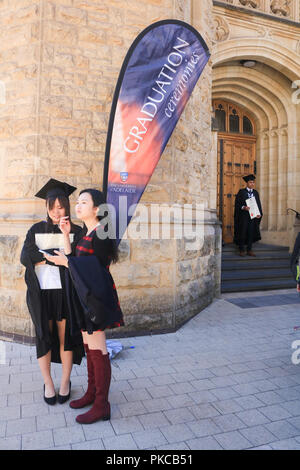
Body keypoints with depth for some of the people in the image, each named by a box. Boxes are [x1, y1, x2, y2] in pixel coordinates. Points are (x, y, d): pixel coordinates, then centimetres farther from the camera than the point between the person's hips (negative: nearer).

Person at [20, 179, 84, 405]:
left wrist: (44, 257, -16)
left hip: (65, 292, 0)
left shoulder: (76, 231, 3)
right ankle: (48, 383, 25)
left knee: (65, 336, 6)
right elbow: (25, 257, -9)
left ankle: (65, 382, 25)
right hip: (42, 293, 1)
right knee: (44, 337, 7)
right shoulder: (36, 230, 5)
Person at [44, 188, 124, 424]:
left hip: (95, 296, -9)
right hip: (83, 296, 9)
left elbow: (97, 268, -19)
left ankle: (101, 406, 10)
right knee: (89, 347, 17)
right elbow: (74, 259, 7)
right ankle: (92, 392, 33)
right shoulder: (86, 234, 13)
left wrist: (67, 262, -17)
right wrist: (66, 235, 3)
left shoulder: (101, 234, -15)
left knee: (97, 350, -2)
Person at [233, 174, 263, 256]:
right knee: (242, 232, -3)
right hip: (243, 216, -4)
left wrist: (259, 214, -1)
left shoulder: (255, 192, 13)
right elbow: (237, 203, -4)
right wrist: (243, 207, -22)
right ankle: (241, 250, 7)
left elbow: (258, 204, 13)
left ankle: (249, 250, 12)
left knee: (251, 233, 4)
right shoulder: (241, 192, 0)